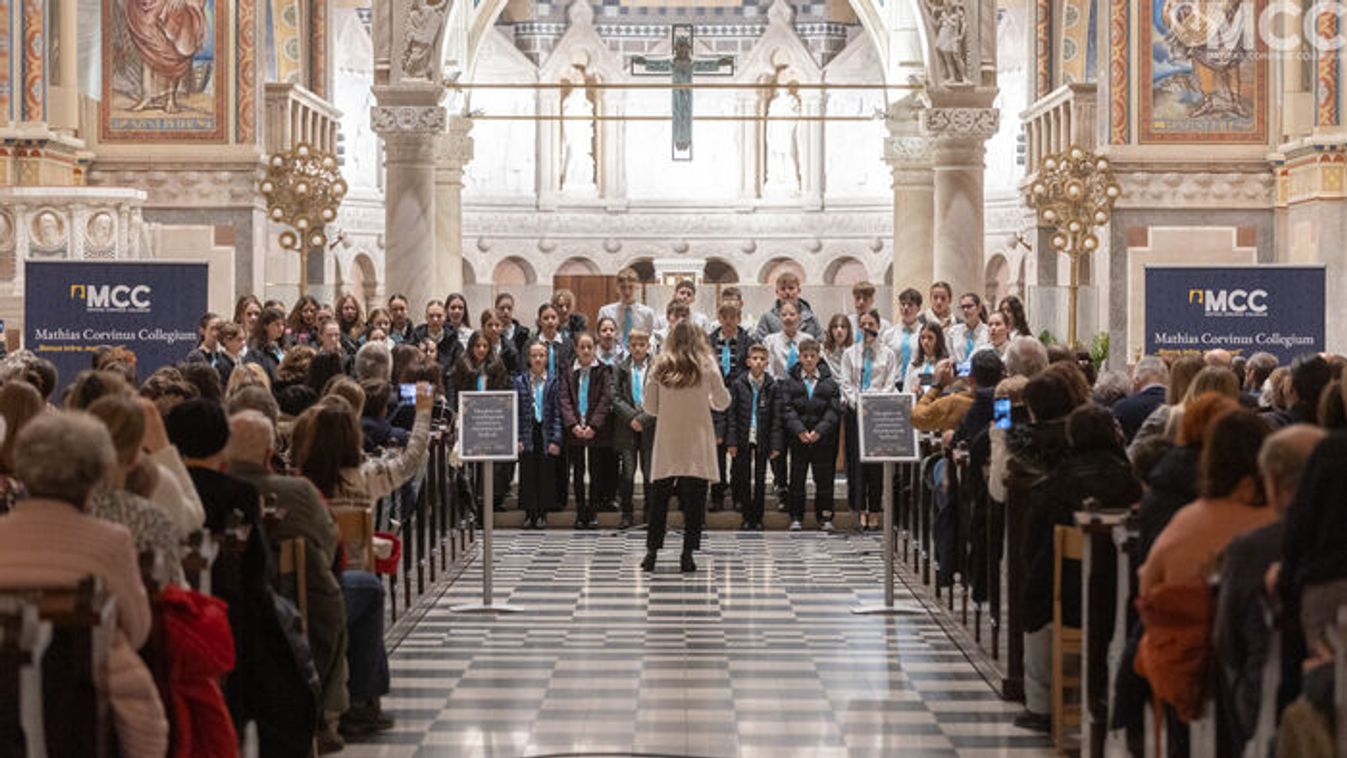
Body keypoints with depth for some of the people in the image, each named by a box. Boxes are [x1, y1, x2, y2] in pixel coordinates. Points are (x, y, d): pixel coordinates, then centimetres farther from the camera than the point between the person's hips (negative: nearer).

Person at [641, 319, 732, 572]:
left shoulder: (660, 366, 0)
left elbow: (649, 406, 4)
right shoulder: (706, 365, -3)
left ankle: (652, 551, 9)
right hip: (697, 445, -2)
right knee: (693, 499, 2)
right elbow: (723, 402, 5)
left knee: (659, 497, 9)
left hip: (667, 443, 2)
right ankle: (687, 555, -2)